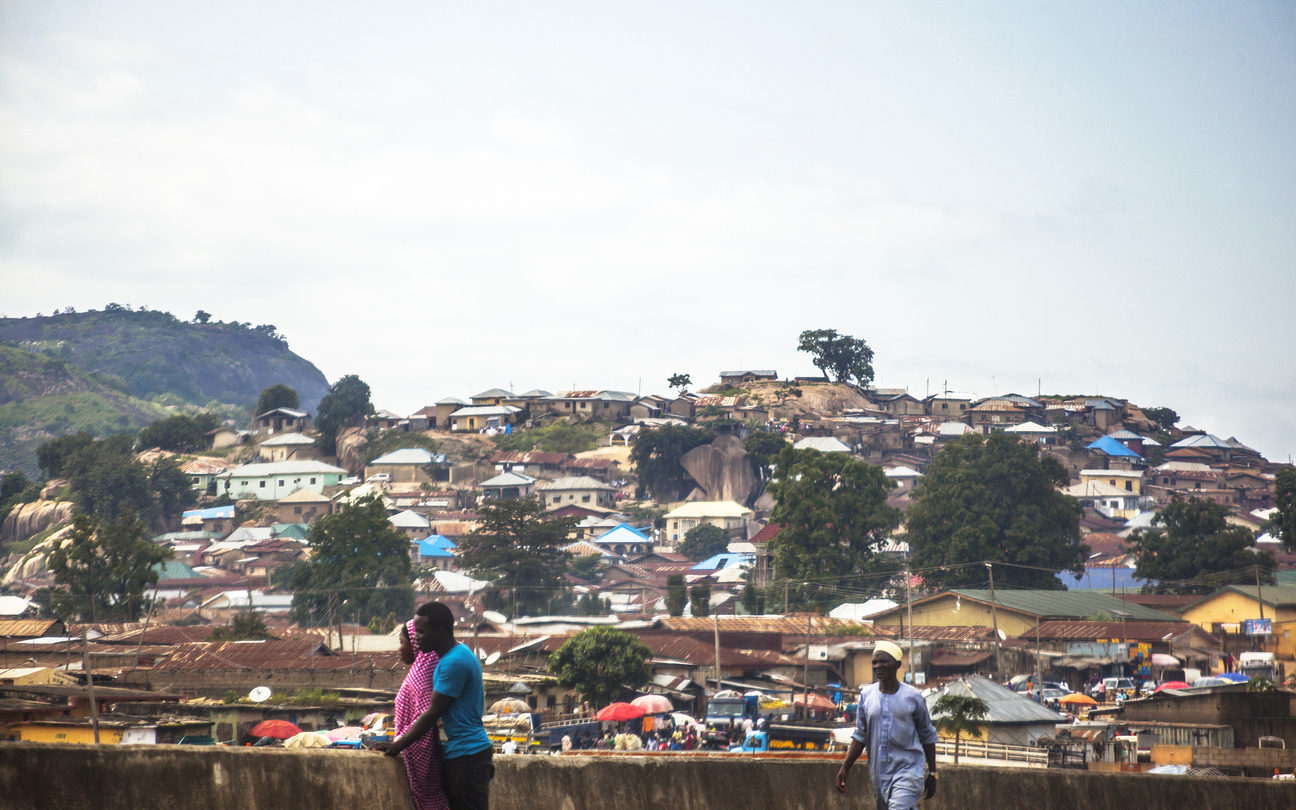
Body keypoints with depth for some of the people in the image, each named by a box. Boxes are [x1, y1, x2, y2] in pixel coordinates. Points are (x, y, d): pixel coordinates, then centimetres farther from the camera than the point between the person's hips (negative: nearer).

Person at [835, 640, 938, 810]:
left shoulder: (912, 697, -2)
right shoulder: (867, 695, 6)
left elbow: (927, 737, 7)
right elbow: (860, 736, 9)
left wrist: (932, 774, 8)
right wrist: (844, 768, 1)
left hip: (908, 772, -4)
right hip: (879, 775, 4)